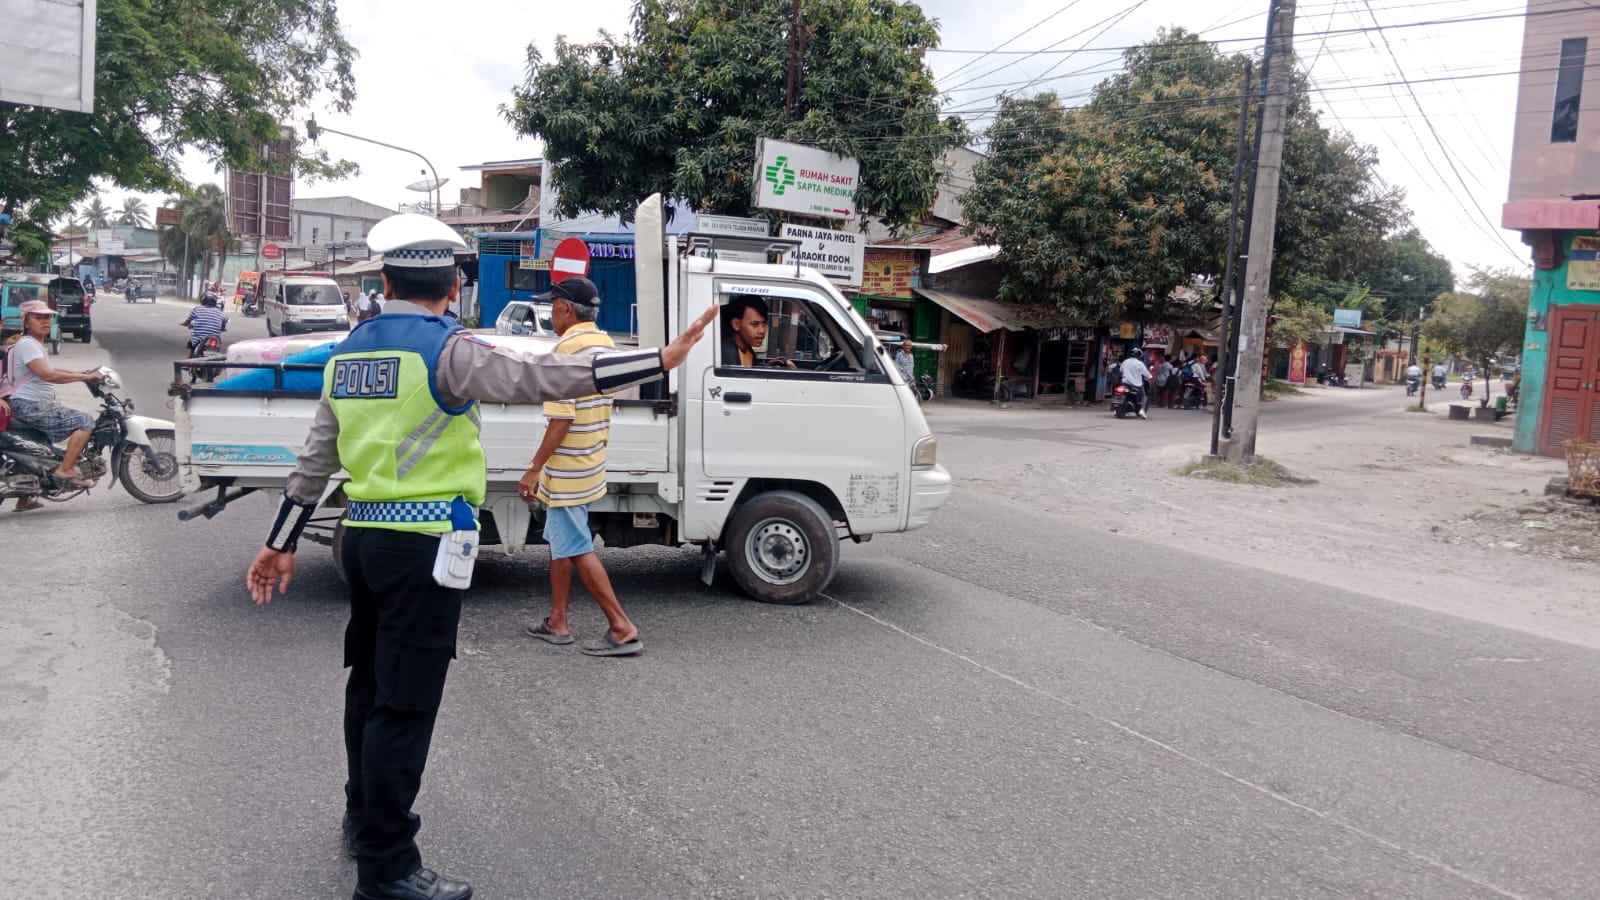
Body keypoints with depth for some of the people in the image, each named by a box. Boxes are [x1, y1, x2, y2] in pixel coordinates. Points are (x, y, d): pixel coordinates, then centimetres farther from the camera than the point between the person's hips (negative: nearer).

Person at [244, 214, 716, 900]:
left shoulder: (348, 353, 11)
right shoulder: (446, 349, -12)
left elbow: (316, 460, 16)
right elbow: (541, 377, -26)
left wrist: (280, 544, 24)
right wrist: (658, 361, -29)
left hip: (363, 536, 8)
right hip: (423, 543, -8)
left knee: (370, 683, 22)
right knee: (404, 704, -1)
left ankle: (364, 819, 40)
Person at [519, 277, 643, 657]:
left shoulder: (567, 347, -18)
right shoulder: (605, 342, 10)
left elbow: (562, 418, -23)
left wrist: (534, 469, -18)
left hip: (567, 469, -10)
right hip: (588, 464, 10)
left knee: (577, 549, -4)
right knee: (560, 543, 17)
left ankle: (622, 628, -2)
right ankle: (557, 622, 26)